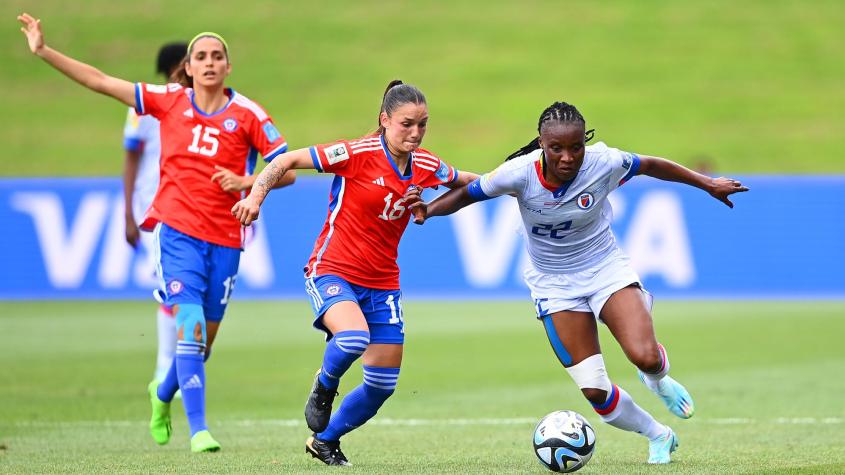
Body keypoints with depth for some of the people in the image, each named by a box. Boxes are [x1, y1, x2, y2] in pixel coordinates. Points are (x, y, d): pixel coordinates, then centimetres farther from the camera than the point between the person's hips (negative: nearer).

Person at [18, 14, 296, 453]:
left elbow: (287, 171, 1)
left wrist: (247, 182, -17)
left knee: (204, 338, 12)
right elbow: (100, 82, 4)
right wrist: (43, 52, -1)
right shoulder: (169, 101, 2)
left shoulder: (248, 115, -1)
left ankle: (164, 392, 43)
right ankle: (198, 429, -14)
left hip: (225, 239, 1)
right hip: (178, 230, -1)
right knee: (189, 326, -16)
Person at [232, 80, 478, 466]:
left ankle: (325, 441, 27)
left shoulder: (427, 166, 2)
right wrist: (256, 196, -23)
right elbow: (287, 161, -11)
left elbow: (465, 181, 24)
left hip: (382, 285, 6)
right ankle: (324, 386, -1)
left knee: (382, 385, 3)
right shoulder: (358, 154, -15)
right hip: (332, 273, -6)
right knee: (354, 337, -35)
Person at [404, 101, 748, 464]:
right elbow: (468, 193, -8)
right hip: (554, 284, 0)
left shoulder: (604, 163, -21)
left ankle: (657, 379, 17)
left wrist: (708, 185, 7)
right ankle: (658, 436, 22)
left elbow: (651, 166, -3)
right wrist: (428, 210, -26)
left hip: (606, 268, 0)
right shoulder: (519, 173, -23)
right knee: (594, 390, -7)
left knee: (646, 357, -24)